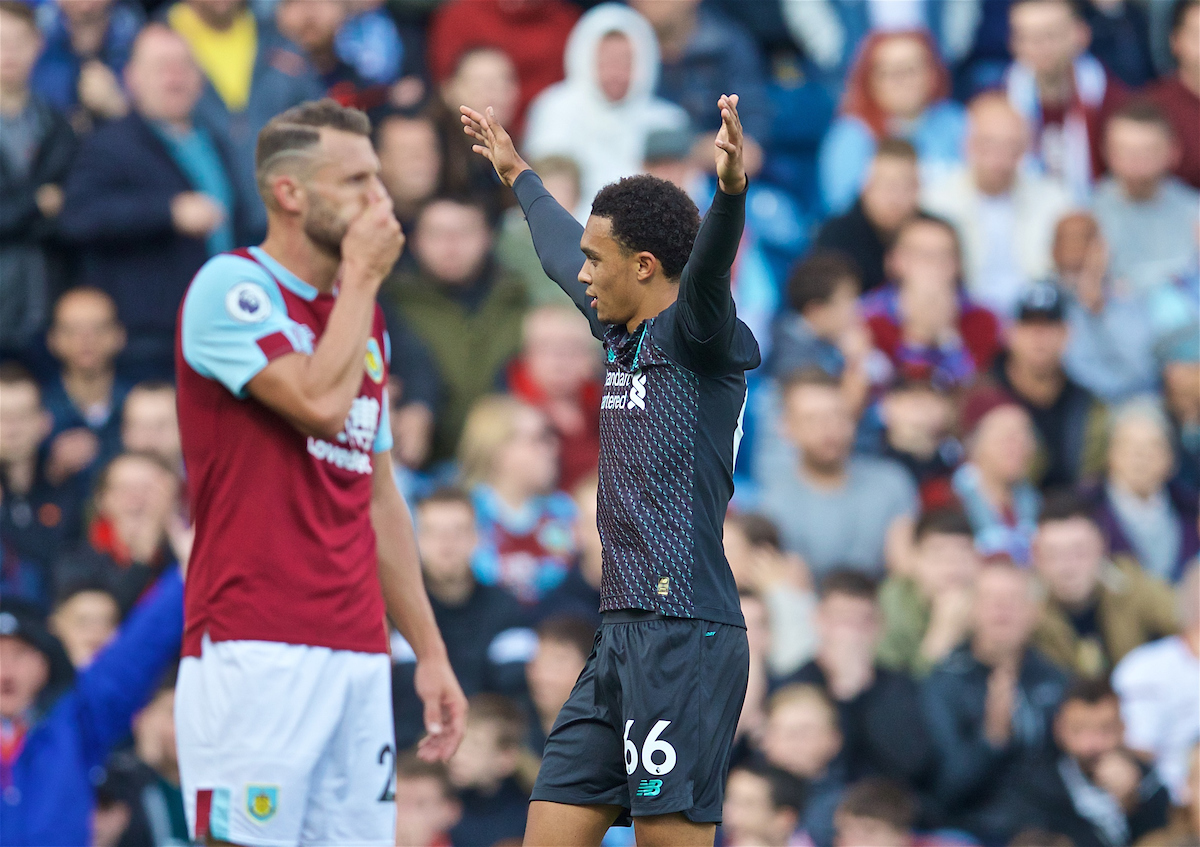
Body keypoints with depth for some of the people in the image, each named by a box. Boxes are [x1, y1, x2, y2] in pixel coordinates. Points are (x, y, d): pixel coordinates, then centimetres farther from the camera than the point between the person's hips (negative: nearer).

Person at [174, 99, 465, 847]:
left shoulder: (366, 318, 19)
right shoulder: (232, 287, -4)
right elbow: (322, 402, -20)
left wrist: (430, 651, 19)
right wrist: (361, 278, -5)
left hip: (359, 656, 7)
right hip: (257, 649, -7)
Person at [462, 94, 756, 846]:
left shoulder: (697, 339, -6)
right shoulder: (627, 339, 18)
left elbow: (708, 267, -28)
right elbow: (562, 250, 36)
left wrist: (732, 187, -47)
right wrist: (519, 176, 52)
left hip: (684, 636, -9)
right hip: (624, 636, 9)